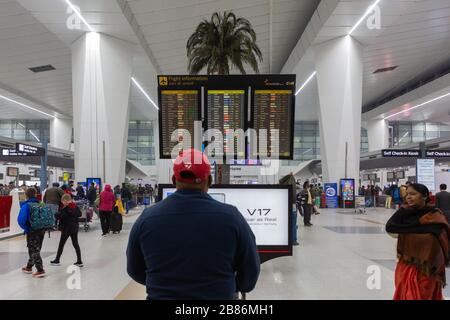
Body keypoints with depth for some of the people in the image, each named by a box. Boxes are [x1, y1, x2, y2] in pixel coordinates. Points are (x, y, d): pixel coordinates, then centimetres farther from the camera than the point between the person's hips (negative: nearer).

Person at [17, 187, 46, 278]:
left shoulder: (26, 205, -14)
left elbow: (21, 219, -23)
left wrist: (25, 228, -8)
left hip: (32, 231, -6)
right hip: (41, 230, 6)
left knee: (34, 250, 3)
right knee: (34, 249, 20)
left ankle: (40, 270, -1)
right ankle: (29, 267, 38)